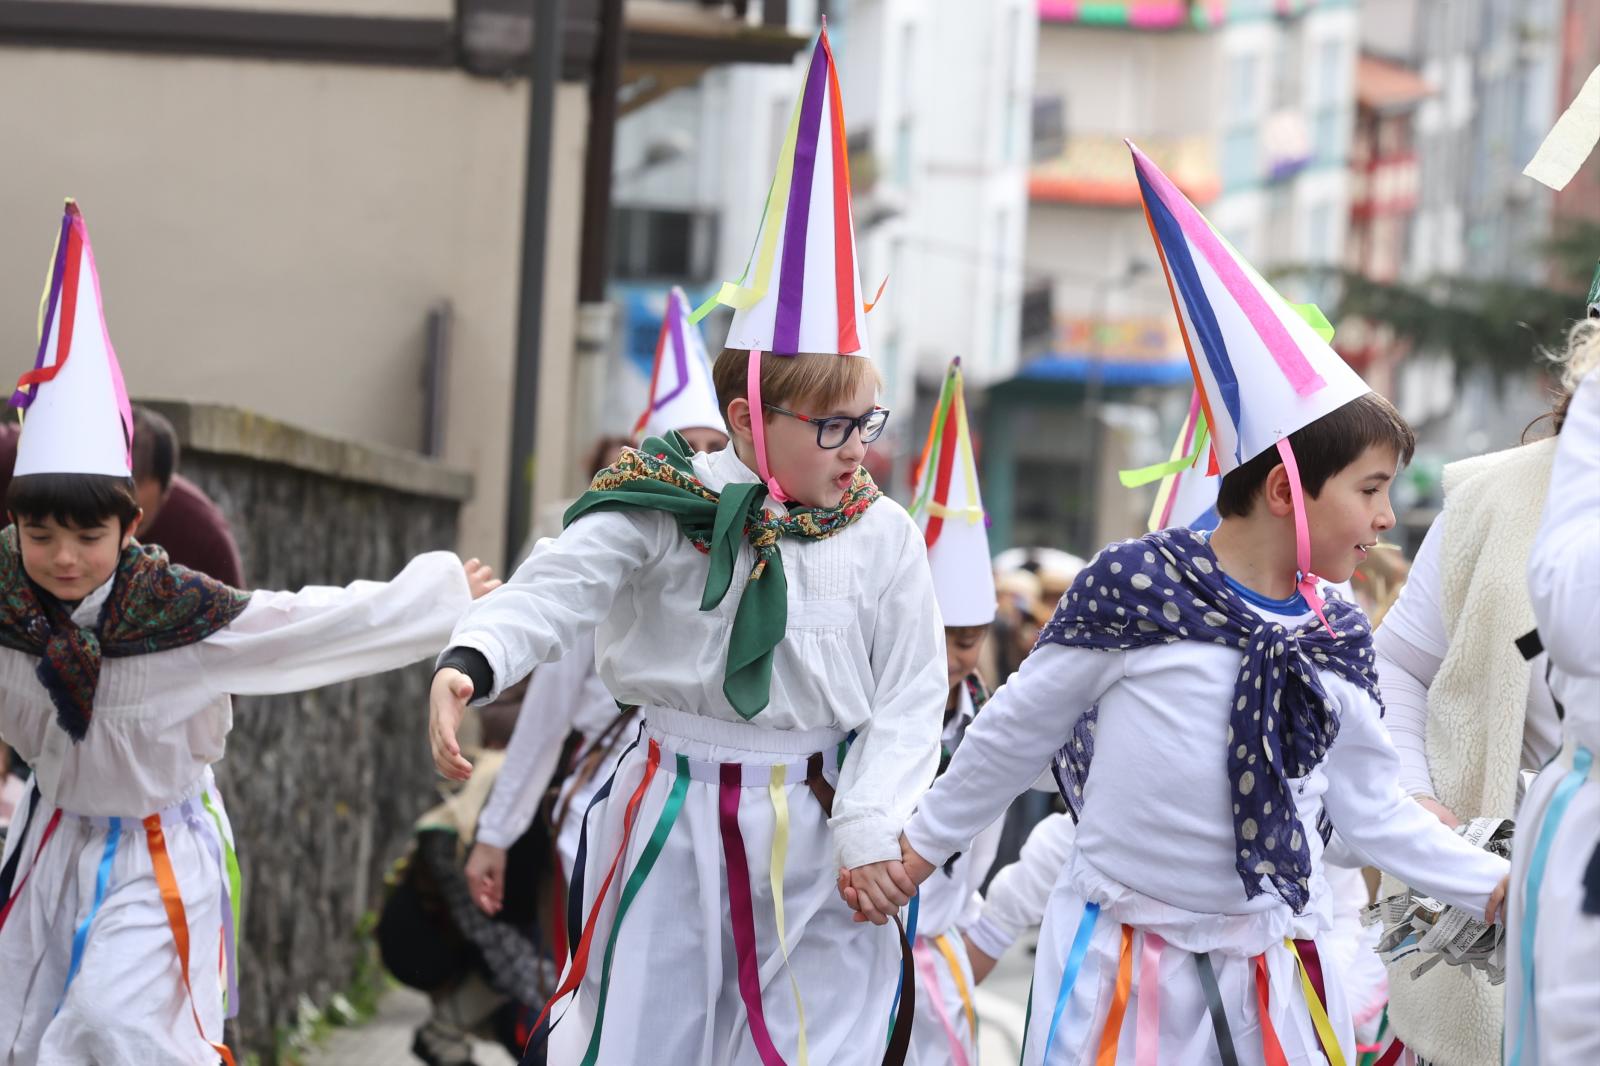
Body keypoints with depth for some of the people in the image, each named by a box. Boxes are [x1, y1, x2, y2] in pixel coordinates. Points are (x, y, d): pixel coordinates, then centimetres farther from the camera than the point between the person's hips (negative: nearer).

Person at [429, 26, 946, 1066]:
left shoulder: (885, 537, 0)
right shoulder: (673, 506, -5)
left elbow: (913, 696, 0)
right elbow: (562, 585, -18)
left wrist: (869, 832, -12)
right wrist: (470, 661, -37)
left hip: (820, 834, 1)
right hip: (675, 823, -1)